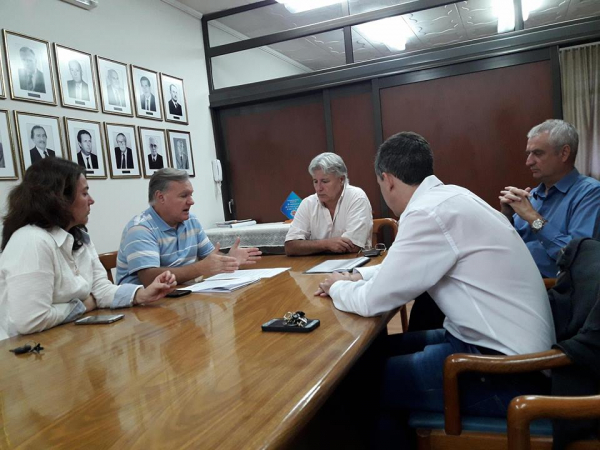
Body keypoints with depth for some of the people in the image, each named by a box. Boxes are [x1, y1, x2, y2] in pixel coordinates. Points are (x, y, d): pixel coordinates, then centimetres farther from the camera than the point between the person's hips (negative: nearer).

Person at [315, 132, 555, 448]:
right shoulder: (448, 196, 5)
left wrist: (338, 287, 2)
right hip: (506, 343, 9)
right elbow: (400, 267, 20)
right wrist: (354, 277, 11)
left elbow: (372, 301, -18)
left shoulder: (429, 213, -23)